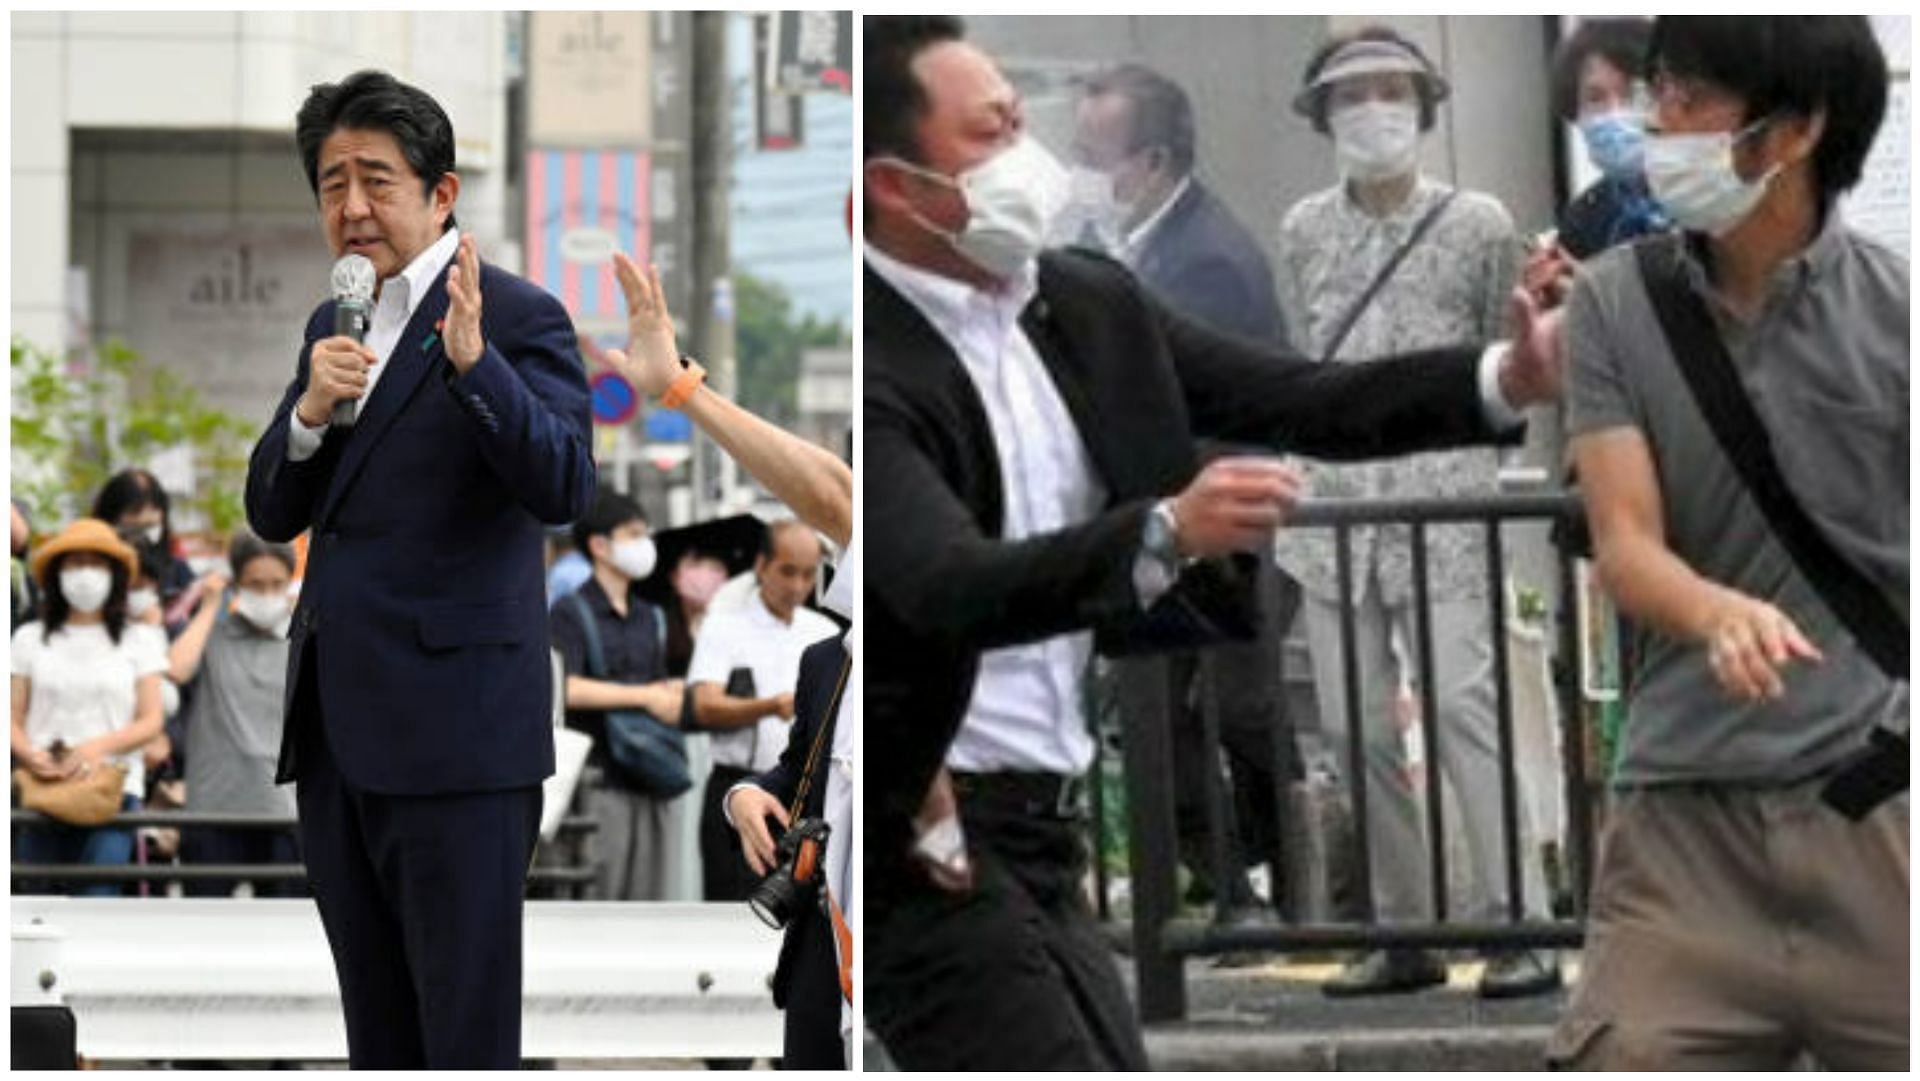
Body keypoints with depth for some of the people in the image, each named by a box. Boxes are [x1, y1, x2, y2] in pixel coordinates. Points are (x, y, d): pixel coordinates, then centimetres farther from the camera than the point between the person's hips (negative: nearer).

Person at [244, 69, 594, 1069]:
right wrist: (310, 411, -8)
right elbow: (272, 514, 12)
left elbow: (564, 487, -19)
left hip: (456, 731, -8)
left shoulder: (517, 320, -6)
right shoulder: (332, 329, 17)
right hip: (338, 731, 8)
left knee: (467, 1034, -5)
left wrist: (472, 365, -34)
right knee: (378, 1034, 13)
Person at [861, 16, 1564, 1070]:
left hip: (1039, 824, 8)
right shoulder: (875, 366, -18)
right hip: (918, 839, -8)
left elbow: (1304, 404, 7)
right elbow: (952, 590, -31)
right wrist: (1165, 532, -45)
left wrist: (1509, 377, -8)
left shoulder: (1083, 303, 6)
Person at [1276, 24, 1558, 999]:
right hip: (1334, 502, 4)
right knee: (1357, 724, 2)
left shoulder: (1476, 223, 2)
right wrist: (1333, 432, 11)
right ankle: (1402, 933, 10)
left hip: (1442, 497, -4)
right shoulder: (1304, 231, 11)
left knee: (1462, 702, -13)